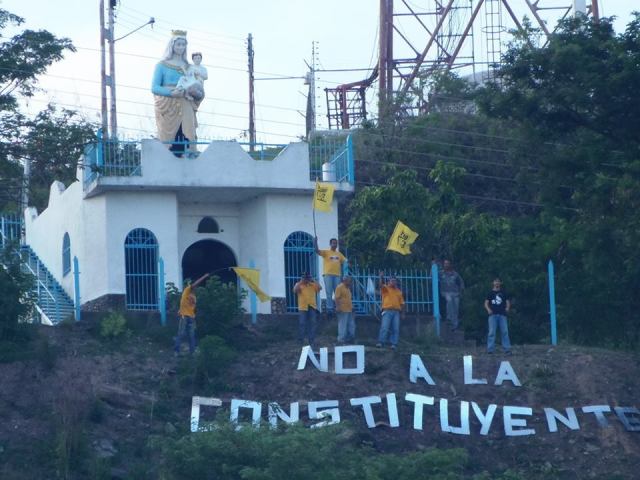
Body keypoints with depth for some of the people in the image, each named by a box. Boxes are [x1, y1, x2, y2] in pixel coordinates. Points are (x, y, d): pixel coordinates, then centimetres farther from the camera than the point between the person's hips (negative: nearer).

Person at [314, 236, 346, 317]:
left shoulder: (339, 254, 15)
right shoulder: (326, 252, 2)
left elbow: (345, 261, 16)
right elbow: (317, 251, -12)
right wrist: (315, 242, -23)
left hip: (337, 275, 4)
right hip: (328, 275, -4)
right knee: (329, 293, -5)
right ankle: (329, 309, -4)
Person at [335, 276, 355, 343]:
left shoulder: (348, 288, 20)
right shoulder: (340, 287, -8)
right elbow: (337, 298, -16)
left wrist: (351, 307, 23)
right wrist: (338, 307, -24)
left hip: (349, 310, 10)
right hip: (343, 310, -10)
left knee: (351, 325, 10)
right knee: (342, 325, -7)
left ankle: (350, 338, 16)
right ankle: (341, 339, -5)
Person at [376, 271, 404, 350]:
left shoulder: (399, 291, 19)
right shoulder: (385, 288, 9)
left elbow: (402, 303, 17)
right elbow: (381, 285, -13)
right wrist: (381, 277, -31)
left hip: (396, 312, 4)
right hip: (387, 311, -4)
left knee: (396, 329, -1)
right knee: (384, 327, -12)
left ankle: (394, 344, 0)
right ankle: (380, 342, -13)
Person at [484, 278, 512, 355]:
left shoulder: (503, 293, 14)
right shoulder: (490, 293, 11)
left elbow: (507, 302, 13)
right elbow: (486, 303, 7)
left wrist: (507, 307, -8)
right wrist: (488, 309, -11)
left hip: (502, 314, 1)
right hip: (493, 314, -1)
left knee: (505, 332, -3)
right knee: (492, 332, -5)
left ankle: (507, 349, -1)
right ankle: (490, 349, -4)